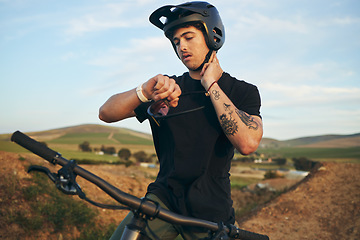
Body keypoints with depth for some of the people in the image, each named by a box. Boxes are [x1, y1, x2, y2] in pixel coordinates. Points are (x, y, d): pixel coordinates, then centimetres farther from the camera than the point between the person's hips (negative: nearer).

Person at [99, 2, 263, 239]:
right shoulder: (170, 87, 4)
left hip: (211, 211, 0)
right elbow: (106, 113, -4)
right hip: (164, 196, 1)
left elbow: (248, 143, -20)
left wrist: (211, 85, -14)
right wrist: (146, 90, -24)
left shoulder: (244, 92, 0)